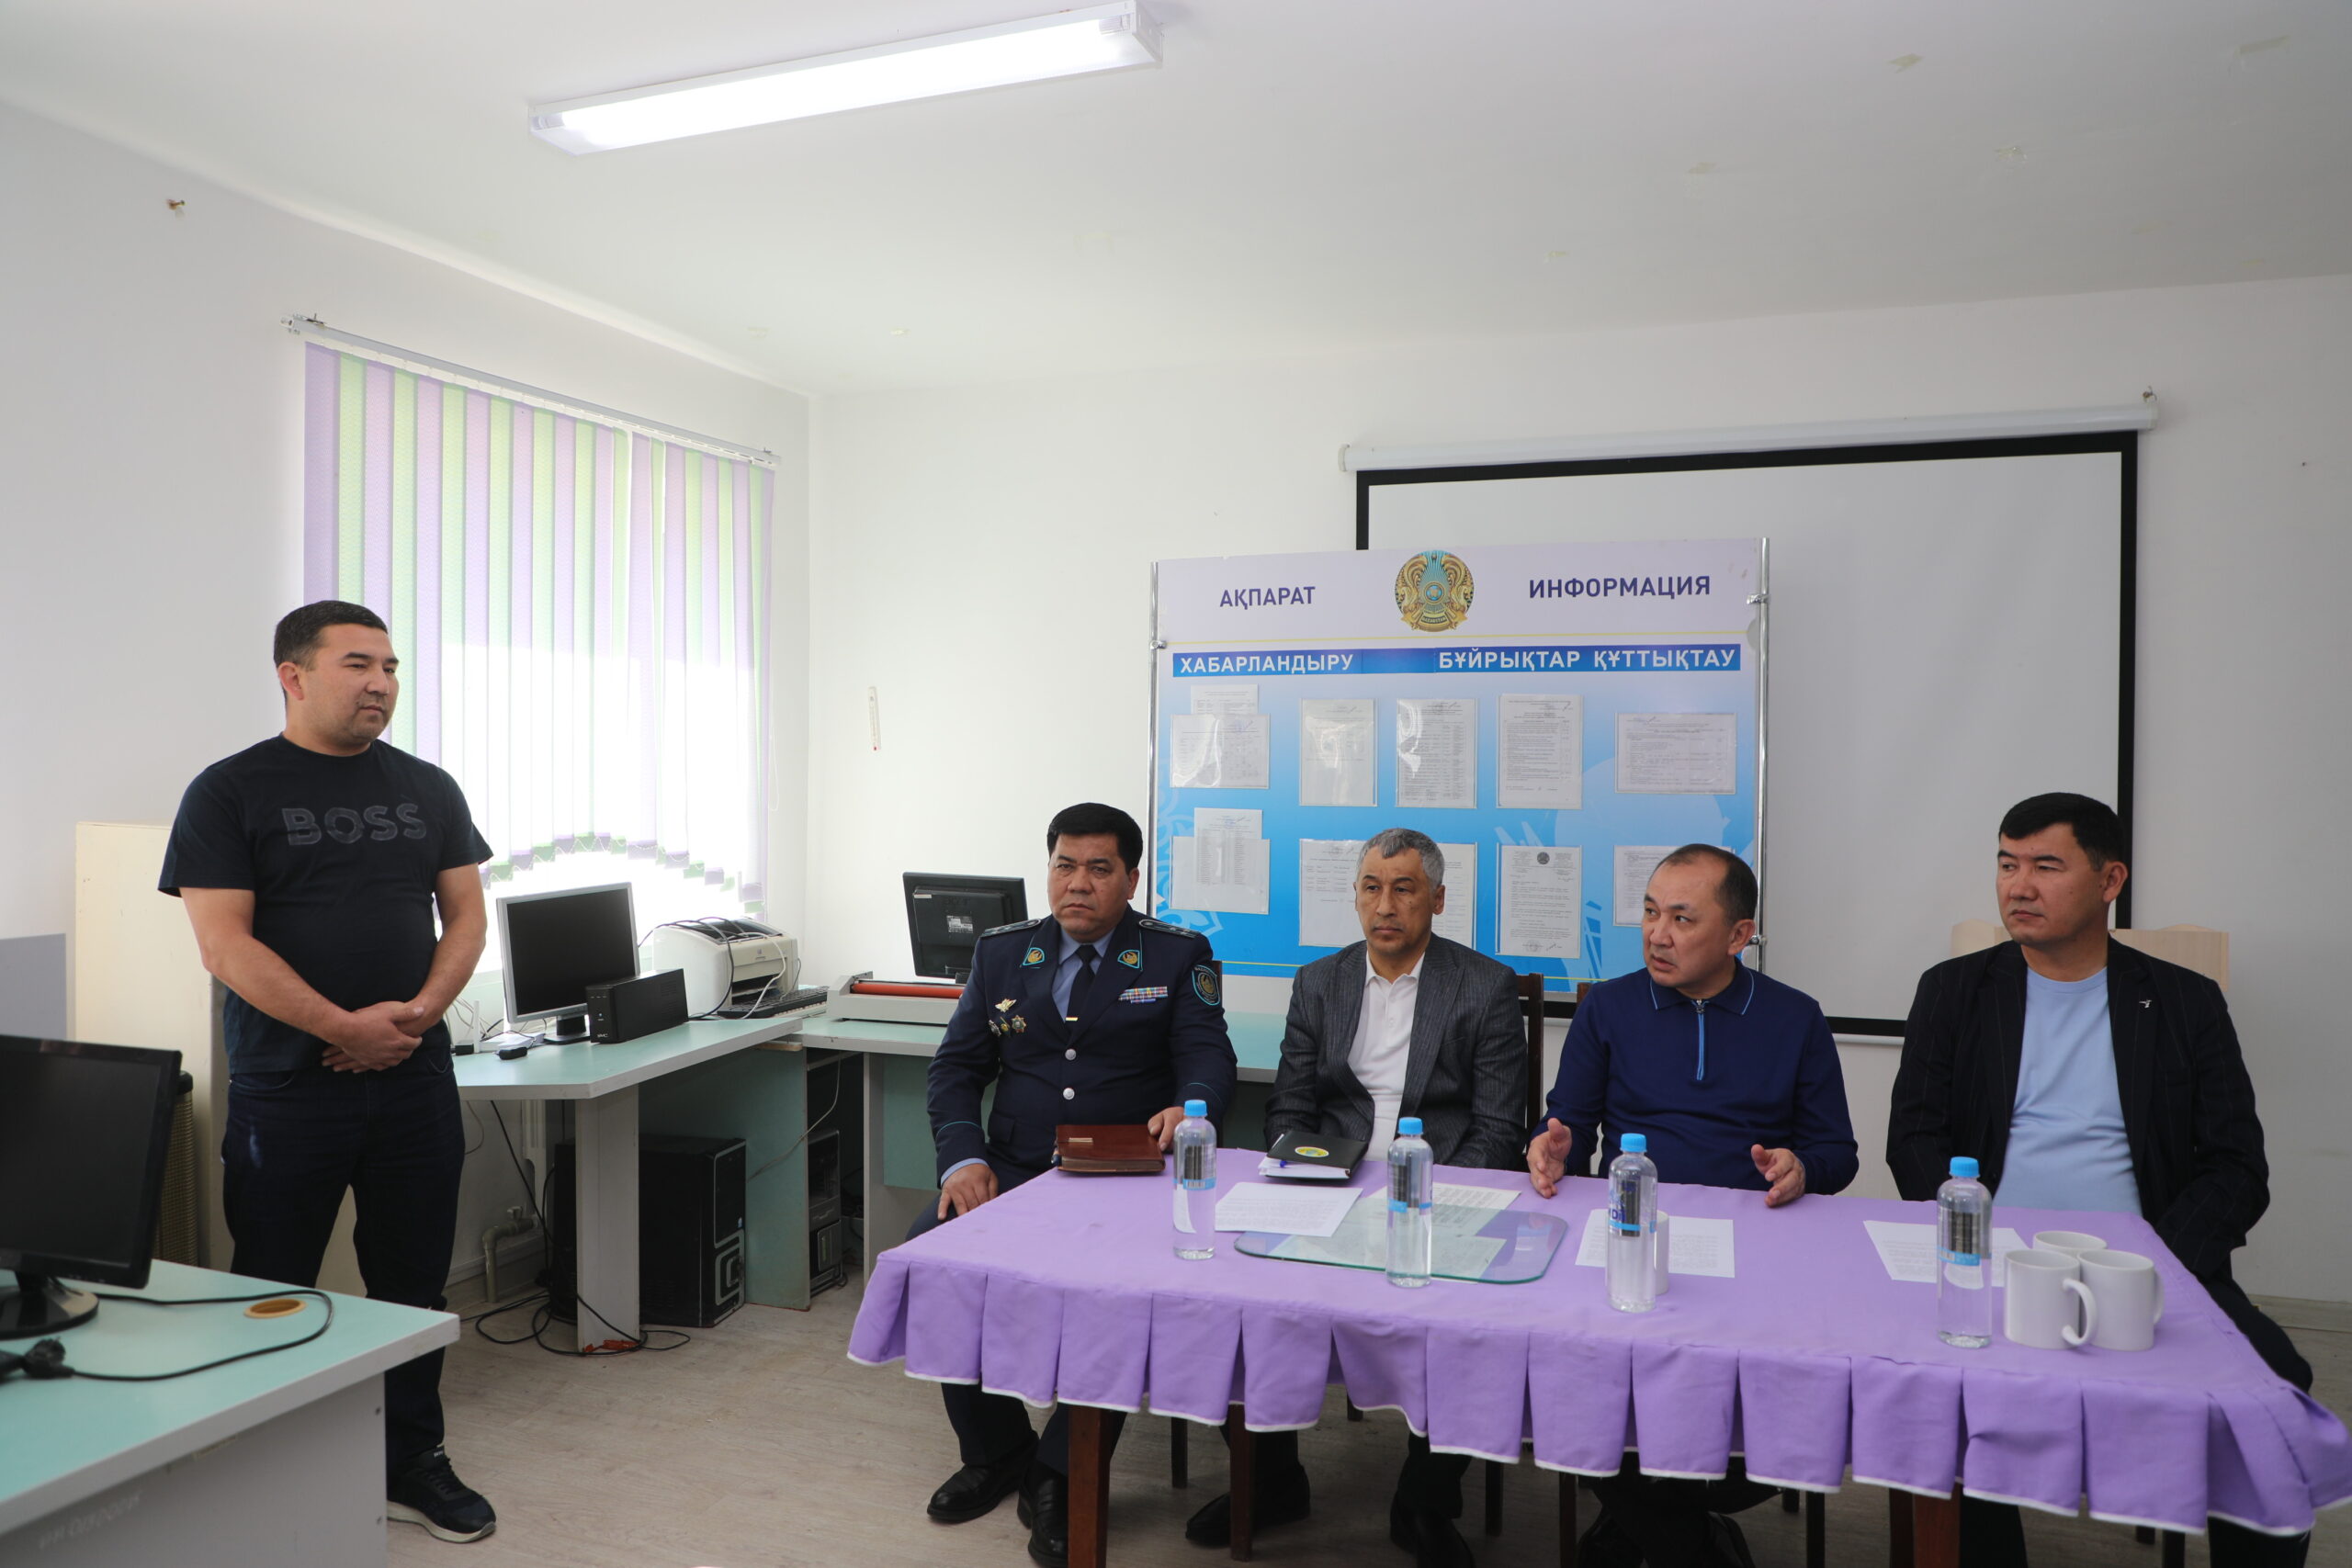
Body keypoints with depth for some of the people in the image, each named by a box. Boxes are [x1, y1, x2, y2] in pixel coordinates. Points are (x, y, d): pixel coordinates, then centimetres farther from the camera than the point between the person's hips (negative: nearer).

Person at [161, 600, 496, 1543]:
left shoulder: (429, 790, 9)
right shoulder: (230, 791, -3)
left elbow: (466, 916, 8)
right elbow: (224, 943, -10)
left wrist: (419, 1013, -9)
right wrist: (346, 1026, -16)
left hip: (414, 1079, 4)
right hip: (287, 1086, -3)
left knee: (414, 1281, 11)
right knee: (273, 1289, 7)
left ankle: (412, 1463, 26)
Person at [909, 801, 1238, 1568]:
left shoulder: (1178, 955, 6)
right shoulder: (1001, 952, 13)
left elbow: (1207, 1057, -4)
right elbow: (955, 1067, 9)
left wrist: (1189, 1108, -28)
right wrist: (963, 1158, -9)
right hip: (1013, 1174, 3)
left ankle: (1060, 1476, -11)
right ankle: (997, 1453, 1)